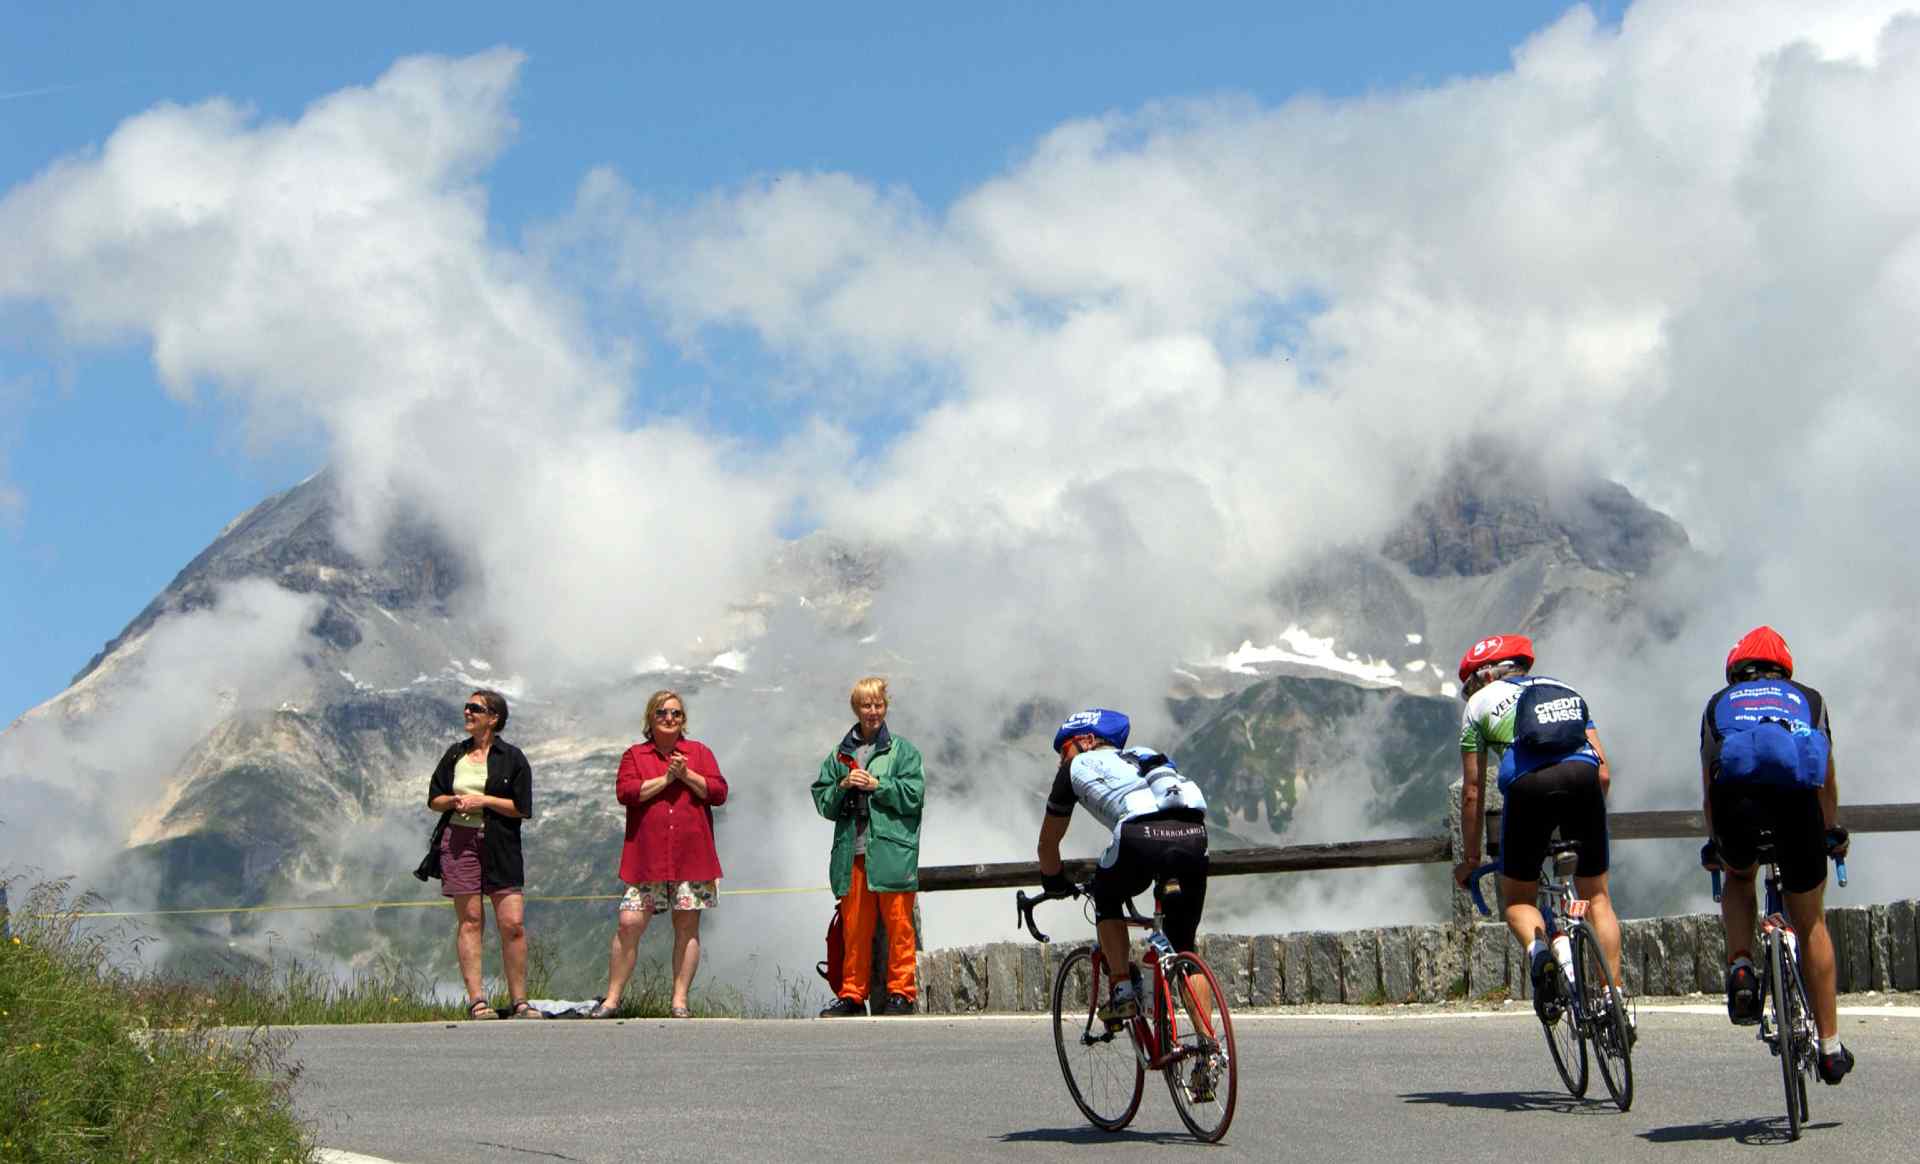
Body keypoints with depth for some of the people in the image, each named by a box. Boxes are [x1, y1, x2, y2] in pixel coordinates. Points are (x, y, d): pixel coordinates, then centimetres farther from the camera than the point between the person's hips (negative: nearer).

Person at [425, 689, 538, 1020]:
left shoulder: (512, 758, 4)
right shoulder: (455, 754, 15)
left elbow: (522, 808, -2)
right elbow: (433, 799, 18)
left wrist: (484, 800, -11)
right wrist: (454, 801, -3)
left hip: (501, 846, -2)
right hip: (459, 840, 2)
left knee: (513, 924, -7)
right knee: (470, 919, -2)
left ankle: (519, 1002, 0)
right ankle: (476, 1001, -2)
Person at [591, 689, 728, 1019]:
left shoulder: (699, 752, 12)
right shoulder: (634, 755, 10)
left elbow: (719, 791, 2)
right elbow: (624, 791, -6)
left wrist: (687, 775, -9)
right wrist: (666, 779, -10)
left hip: (690, 856, 1)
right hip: (646, 857, -1)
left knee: (687, 927, 1)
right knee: (629, 924, -7)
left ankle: (680, 1001, 7)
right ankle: (612, 998, 2)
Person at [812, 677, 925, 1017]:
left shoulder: (903, 751, 5)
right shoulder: (840, 754, 15)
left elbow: (914, 795, -4)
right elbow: (823, 802, 12)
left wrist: (877, 785, -9)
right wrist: (843, 786, -6)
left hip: (892, 852, -3)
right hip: (852, 852, 3)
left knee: (898, 924, -3)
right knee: (854, 926, 6)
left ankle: (901, 992, 3)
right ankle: (852, 994, 12)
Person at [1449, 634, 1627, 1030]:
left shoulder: (1481, 704, 24)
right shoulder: (1566, 690, 33)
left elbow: (1473, 793, 21)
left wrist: (1470, 859, 29)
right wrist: (1584, 830, 38)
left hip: (1528, 786, -3)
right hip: (1582, 776, 3)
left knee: (1518, 898, 15)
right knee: (1597, 896, 18)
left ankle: (1540, 949, -18)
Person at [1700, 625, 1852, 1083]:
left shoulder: (1719, 703, 33)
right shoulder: (1808, 698, 34)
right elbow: (1828, 780, 44)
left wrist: (1715, 843, 50)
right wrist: (1833, 833, 59)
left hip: (1736, 795, 0)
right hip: (1797, 797, 0)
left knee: (1738, 878, 34)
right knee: (1811, 924, 18)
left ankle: (1740, 967, 8)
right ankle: (1830, 1048, 22)